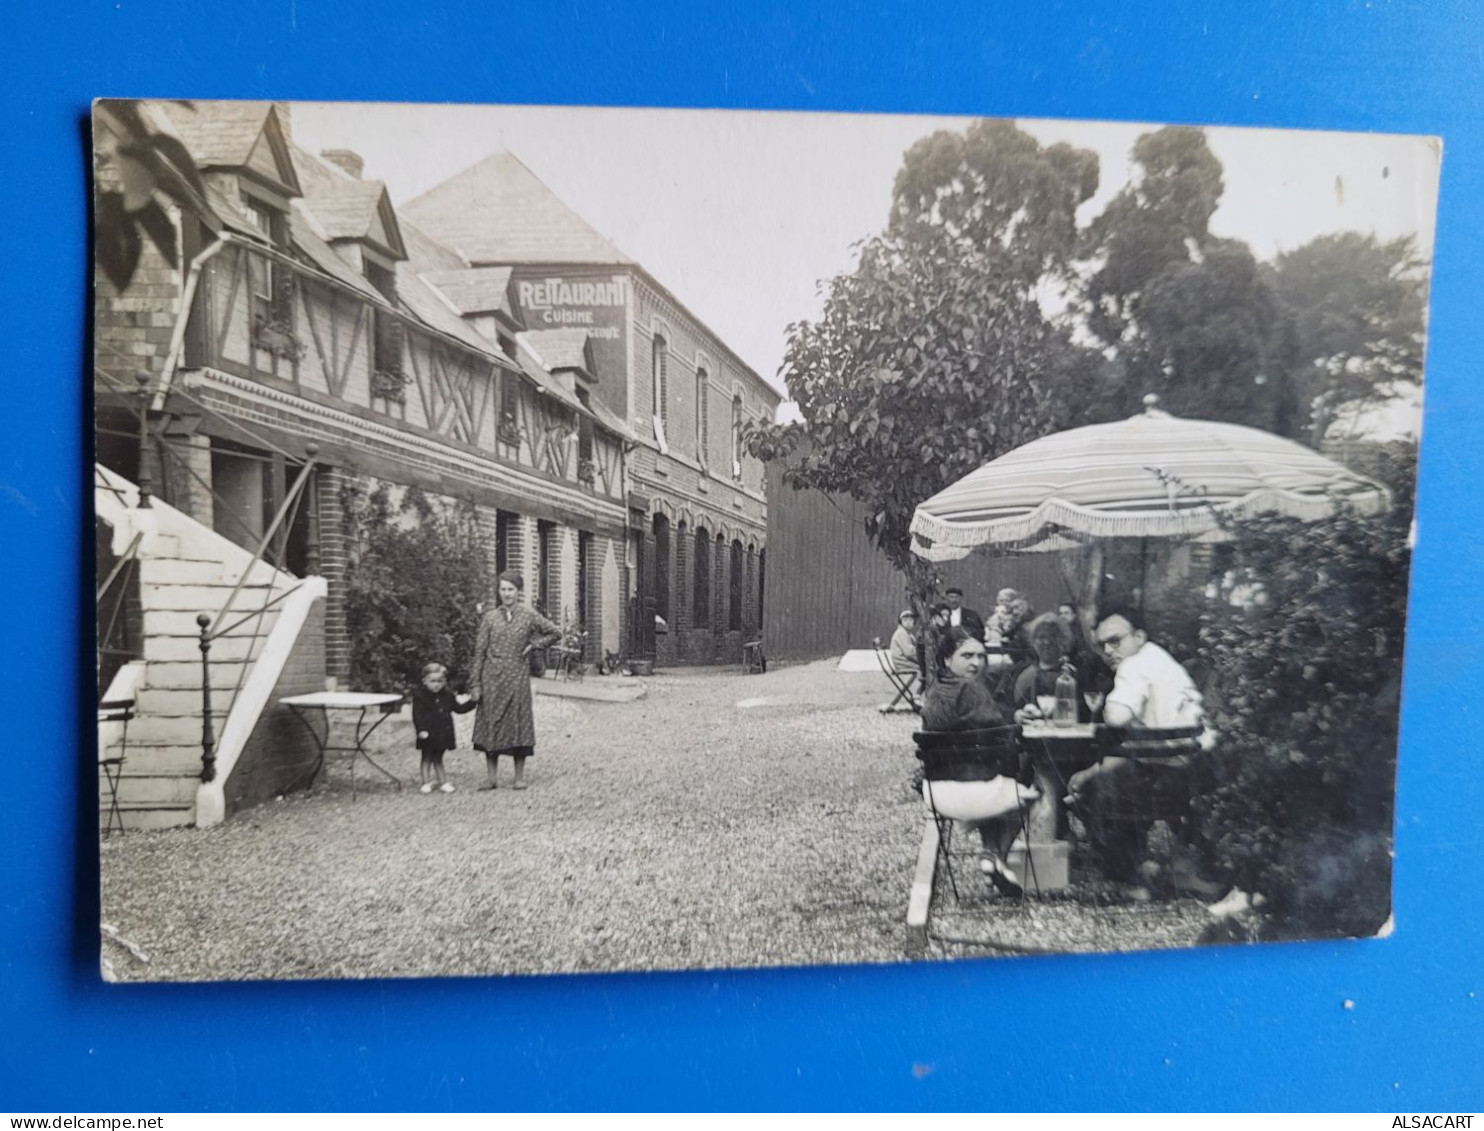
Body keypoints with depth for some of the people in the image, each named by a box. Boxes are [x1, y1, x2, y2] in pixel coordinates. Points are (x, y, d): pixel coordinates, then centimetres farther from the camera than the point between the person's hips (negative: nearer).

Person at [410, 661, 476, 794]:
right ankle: (426, 782, 12)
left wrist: (471, 702, 1)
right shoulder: (419, 696, -9)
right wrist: (421, 729, -24)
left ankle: (442, 782, 20)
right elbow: (417, 714, -15)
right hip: (428, 735, -4)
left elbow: (458, 708, 13)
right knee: (427, 758, 6)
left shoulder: (447, 696, 5)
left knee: (438, 758, 15)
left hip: (443, 733, 4)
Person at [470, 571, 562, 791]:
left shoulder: (529, 616, 2)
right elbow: (480, 651, 3)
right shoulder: (490, 617, 4)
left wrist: (533, 645, -1)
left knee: (518, 722, 2)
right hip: (492, 680, 1)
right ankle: (493, 777, 11)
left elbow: (555, 633, 10)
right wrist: (476, 683, -1)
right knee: (490, 724, 2)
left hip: (517, 679, -1)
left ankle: (520, 777, 12)